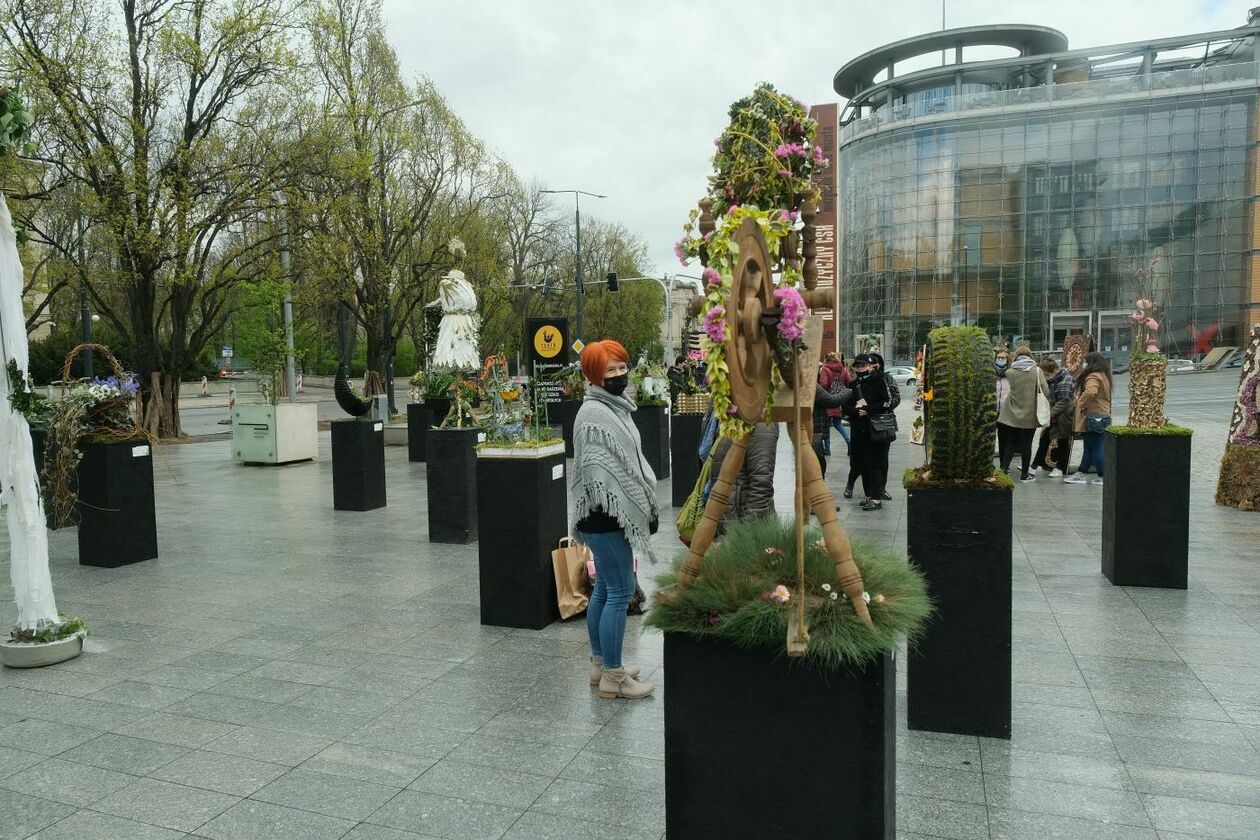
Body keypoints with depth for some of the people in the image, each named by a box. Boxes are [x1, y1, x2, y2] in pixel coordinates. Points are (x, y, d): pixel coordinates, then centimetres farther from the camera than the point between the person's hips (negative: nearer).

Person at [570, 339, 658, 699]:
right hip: (606, 515, -10)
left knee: (604, 589, 16)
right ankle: (612, 676, 5)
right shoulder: (595, 415, -17)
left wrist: (645, 506, 17)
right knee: (620, 592, -4)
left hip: (612, 513, 10)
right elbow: (601, 472, -21)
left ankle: (600, 664, 28)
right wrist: (644, 509, -17)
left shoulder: (612, 407, 13)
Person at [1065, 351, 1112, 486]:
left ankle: (1103, 476, 3)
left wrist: (1081, 403, -21)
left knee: (1096, 448, -3)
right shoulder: (1103, 376, 16)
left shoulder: (1093, 377, -17)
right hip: (1103, 415, 10)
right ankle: (1081, 473, 20)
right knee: (1090, 447, 13)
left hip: (1094, 417, -10)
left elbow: (1090, 392, -36)